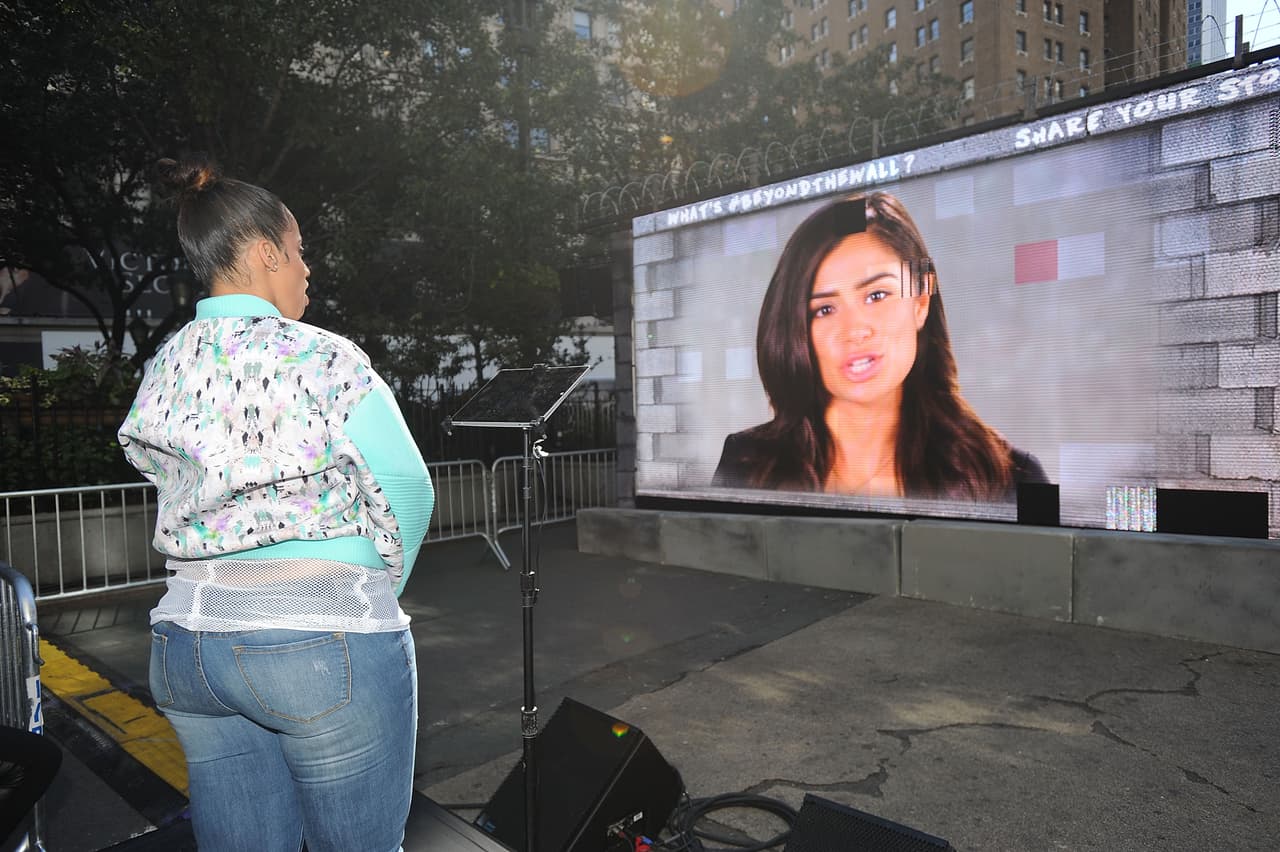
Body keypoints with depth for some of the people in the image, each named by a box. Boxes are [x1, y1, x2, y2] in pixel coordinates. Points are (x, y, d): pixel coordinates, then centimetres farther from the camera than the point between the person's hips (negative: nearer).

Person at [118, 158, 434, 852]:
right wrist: (378, 590, 6)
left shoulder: (161, 371, 7)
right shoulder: (323, 359, -12)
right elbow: (406, 492, -10)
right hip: (325, 640, -6)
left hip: (186, 638, 7)